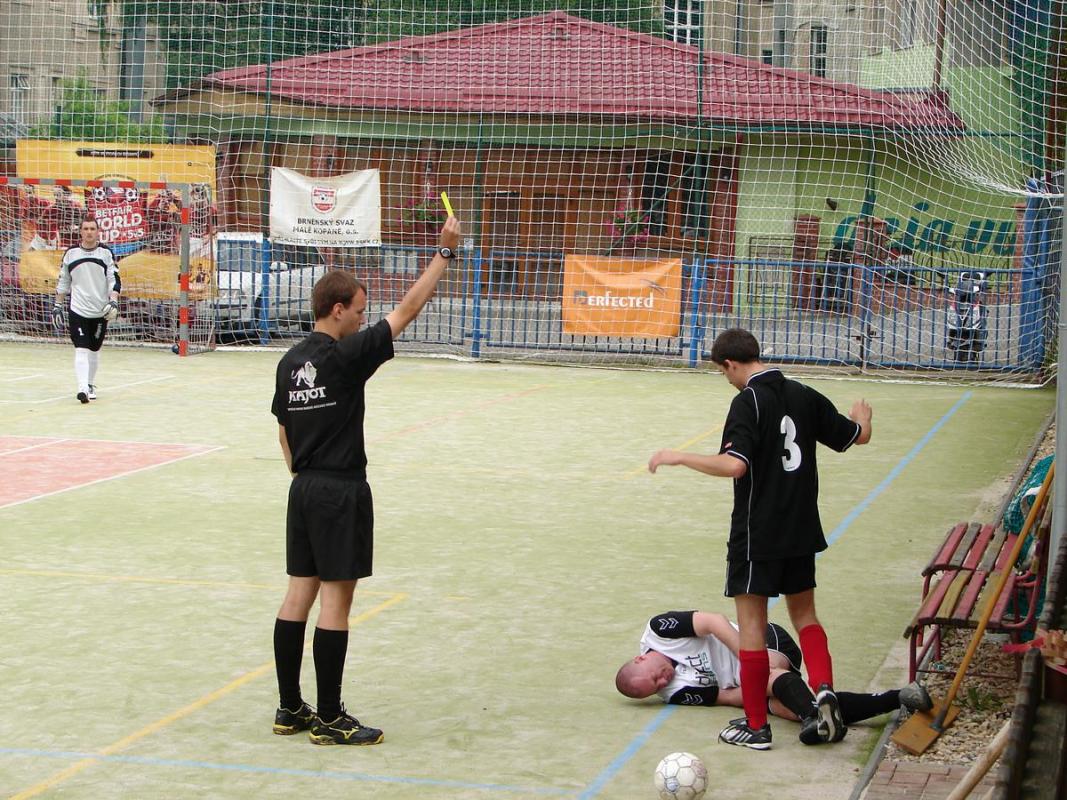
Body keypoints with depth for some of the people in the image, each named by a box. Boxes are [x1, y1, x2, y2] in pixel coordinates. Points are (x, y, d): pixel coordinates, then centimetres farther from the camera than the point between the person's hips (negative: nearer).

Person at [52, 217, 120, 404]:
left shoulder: (106, 253, 0)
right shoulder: (71, 254, 4)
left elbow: (115, 280, -3)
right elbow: (63, 282, 13)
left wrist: (113, 301, -16)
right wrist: (58, 305, 12)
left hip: (100, 311, 1)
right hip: (77, 310, -1)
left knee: (94, 349, 12)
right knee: (81, 349, -13)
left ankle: (91, 385, 29)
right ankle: (82, 389, -22)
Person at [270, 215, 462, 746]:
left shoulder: (290, 362, 8)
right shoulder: (345, 356, -14)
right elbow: (407, 310, -13)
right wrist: (445, 252, -7)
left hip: (304, 487, 8)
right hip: (342, 491, -8)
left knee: (300, 592, 11)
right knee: (336, 600, -3)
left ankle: (290, 709, 17)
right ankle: (329, 720, 1)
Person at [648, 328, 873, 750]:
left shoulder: (748, 401, -16)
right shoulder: (803, 395, 4)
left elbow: (734, 465, -28)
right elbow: (858, 436, 14)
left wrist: (678, 457, -18)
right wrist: (862, 417, 37)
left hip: (756, 534, -6)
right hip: (801, 529, 6)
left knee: (751, 621, 3)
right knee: (803, 612, 20)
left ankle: (756, 725, 6)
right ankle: (823, 688, -2)